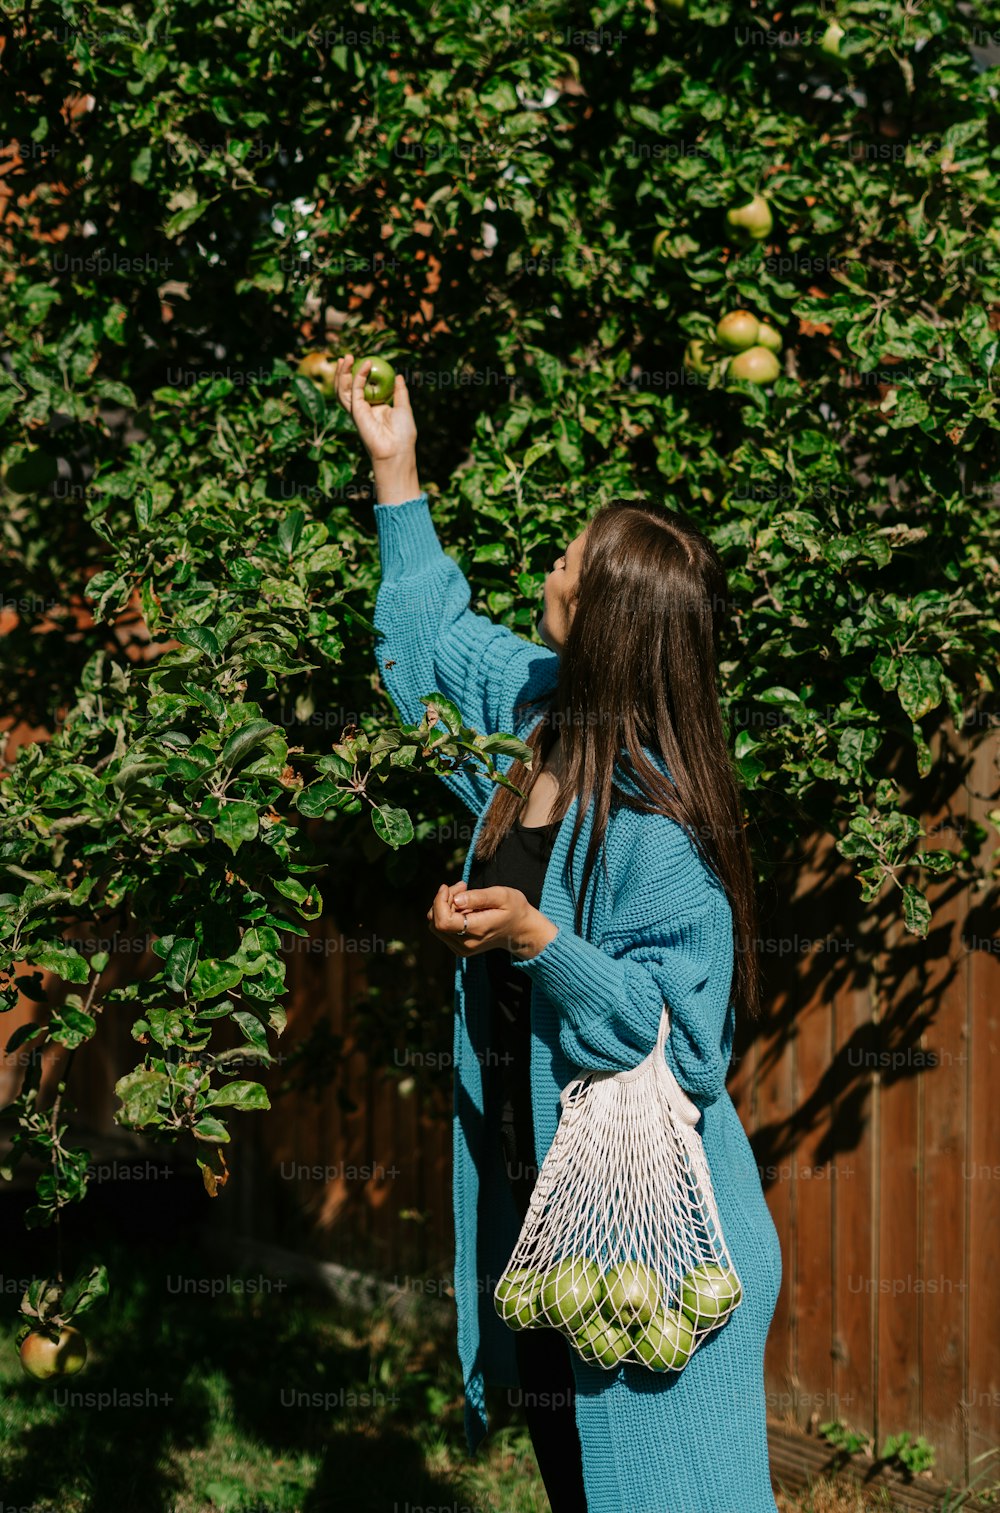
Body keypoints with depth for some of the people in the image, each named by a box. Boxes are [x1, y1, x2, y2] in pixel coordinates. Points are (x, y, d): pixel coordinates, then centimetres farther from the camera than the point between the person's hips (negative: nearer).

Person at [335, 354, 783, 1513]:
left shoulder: (653, 825, -21)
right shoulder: (540, 716, 5)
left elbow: (681, 1043, -22)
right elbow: (433, 636, 26)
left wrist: (536, 940, -29)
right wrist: (393, 472, 28)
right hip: (533, 1200, 9)